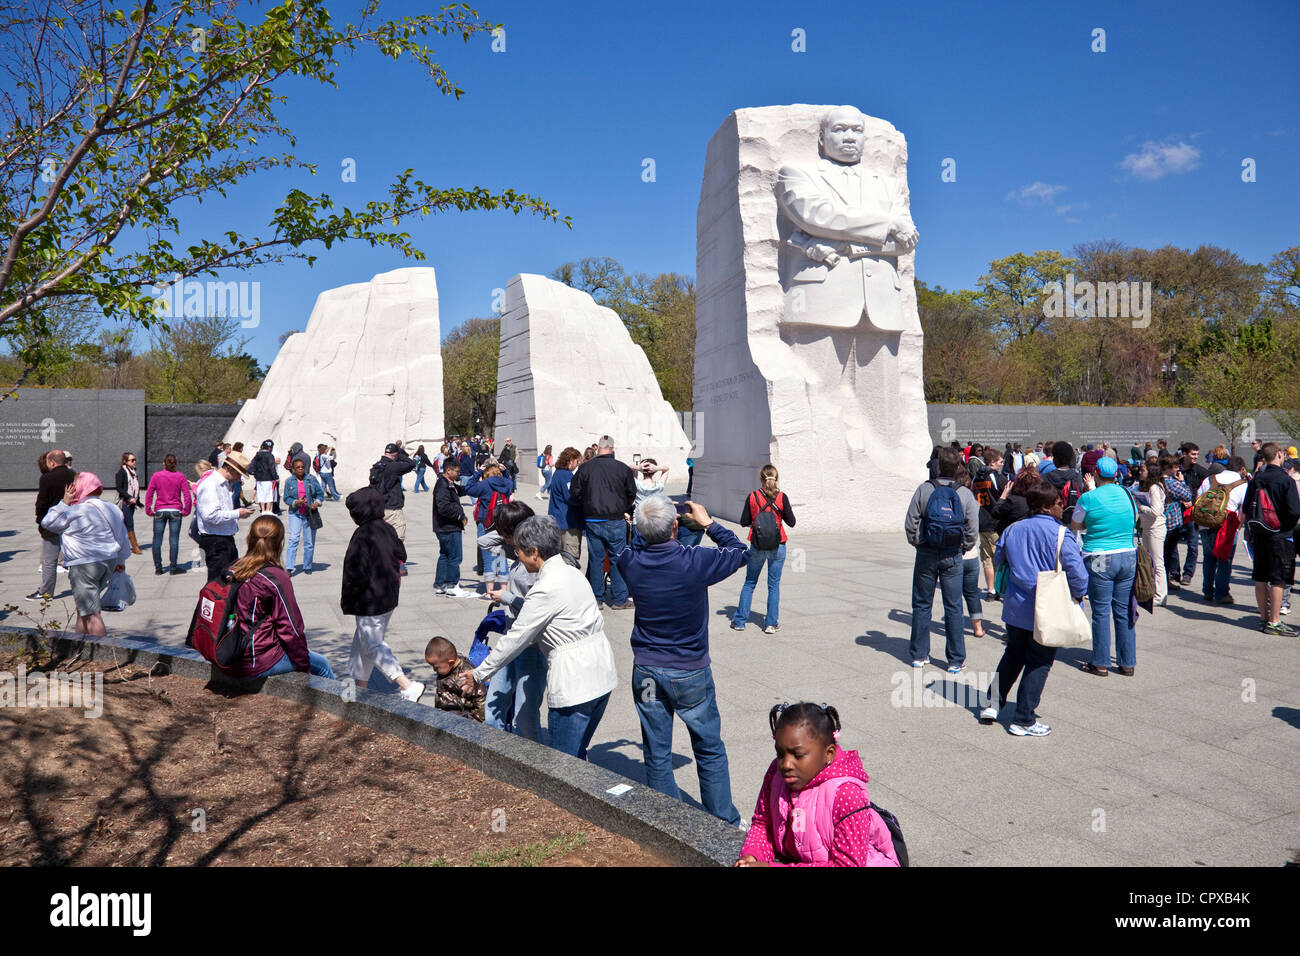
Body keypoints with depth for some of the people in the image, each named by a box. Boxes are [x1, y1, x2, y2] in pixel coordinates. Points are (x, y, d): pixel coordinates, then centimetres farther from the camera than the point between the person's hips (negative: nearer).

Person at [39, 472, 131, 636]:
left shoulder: (75, 512, -15)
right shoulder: (112, 509, 8)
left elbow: (47, 522, -2)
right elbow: (123, 538, 15)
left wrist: (64, 503, 2)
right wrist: (121, 561, 27)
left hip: (84, 567, -8)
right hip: (109, 562, 8)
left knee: (91, 613, -6)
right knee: (83, 608, 22)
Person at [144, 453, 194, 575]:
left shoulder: (156, 476, 0)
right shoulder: (180, 477, -1)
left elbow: (149, 494, -2)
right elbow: (187, 495, -5)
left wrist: (148, 510, 4)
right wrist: (186, 510, 2)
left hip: (160, 511, 0)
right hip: (175, 511, 0)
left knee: (157, 540, 8)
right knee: (174, 540, 2)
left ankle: (158, 568, 10)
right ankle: (173, 567, 3)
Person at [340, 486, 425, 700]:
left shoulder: (363, 535, -19)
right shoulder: (388, 529, 5)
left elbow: (356, 573, -22)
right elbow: (401, 555, 14)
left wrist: (346, 600, -10)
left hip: (370, 601, -9)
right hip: (389, 598, 9)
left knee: (373, 646, -3)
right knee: (363, 641, 22)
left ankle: (408, 686, -12)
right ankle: (360, 683, 34)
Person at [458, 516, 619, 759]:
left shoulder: (545, 589, -17)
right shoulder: (572, 573, 10)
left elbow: (517, 638, -10)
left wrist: (480, 674, 1)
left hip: (574, 683, -9)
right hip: (602, 675, 9)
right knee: (577, 754, 19)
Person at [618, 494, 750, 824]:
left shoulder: (631, 562, -11)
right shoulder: (696, 562, -21)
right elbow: (738, 551, -2)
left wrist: (650, 525, 11)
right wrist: (708, 523, 5)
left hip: (647, 672, 3)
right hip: (690, 673, -2)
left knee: (656, 753, 13)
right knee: (710, 751, 15)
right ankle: (724, 822, 26)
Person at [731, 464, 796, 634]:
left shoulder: (752, 496, -5)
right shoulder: (782, 497, -8)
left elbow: (744, 522, -1)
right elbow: (791, 522, -3)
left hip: (757, 546, 1)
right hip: (777, 546, -1)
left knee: (749, 583, 14)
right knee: (774, 585, 8)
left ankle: (739, 620, 16)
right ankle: (771, 623, 10)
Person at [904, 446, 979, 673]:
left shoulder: (924, 490, -6)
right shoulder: (965, 494, -4)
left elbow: (910, 523, -5)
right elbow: (973, 531, -4)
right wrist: (963, 549, 12)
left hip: (926, 554, 0)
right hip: (953, 557, 1)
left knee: (921, 605, 11)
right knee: (953, 607, 7)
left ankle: (919, 655, 18)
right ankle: (956, 660, 11)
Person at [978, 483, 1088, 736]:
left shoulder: (1012, 530, 3)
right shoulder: (1060, 535, -15)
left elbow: (998, 560, 14)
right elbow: (1077, 571, -20)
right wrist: (1078, 594, -3)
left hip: (1015, 609, 5)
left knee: (1013, 654, 23)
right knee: (1039, 664, 6)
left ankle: (993, 702, 24)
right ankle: (1023, 720, 12)